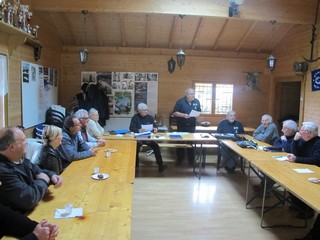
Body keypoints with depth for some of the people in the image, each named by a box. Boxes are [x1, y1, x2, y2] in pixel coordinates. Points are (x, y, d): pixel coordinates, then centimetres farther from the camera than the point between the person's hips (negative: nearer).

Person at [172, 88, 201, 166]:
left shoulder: (197, 101, 3)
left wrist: (197, 115, -10)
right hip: (181, 126, -3)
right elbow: (174, 112, -9)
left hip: (192, 126, 3)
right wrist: (183, 115, -22)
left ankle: (191, 161, 20)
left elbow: (199, 112, 12)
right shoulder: (180, 101, -9)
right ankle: (179, 160, 20)